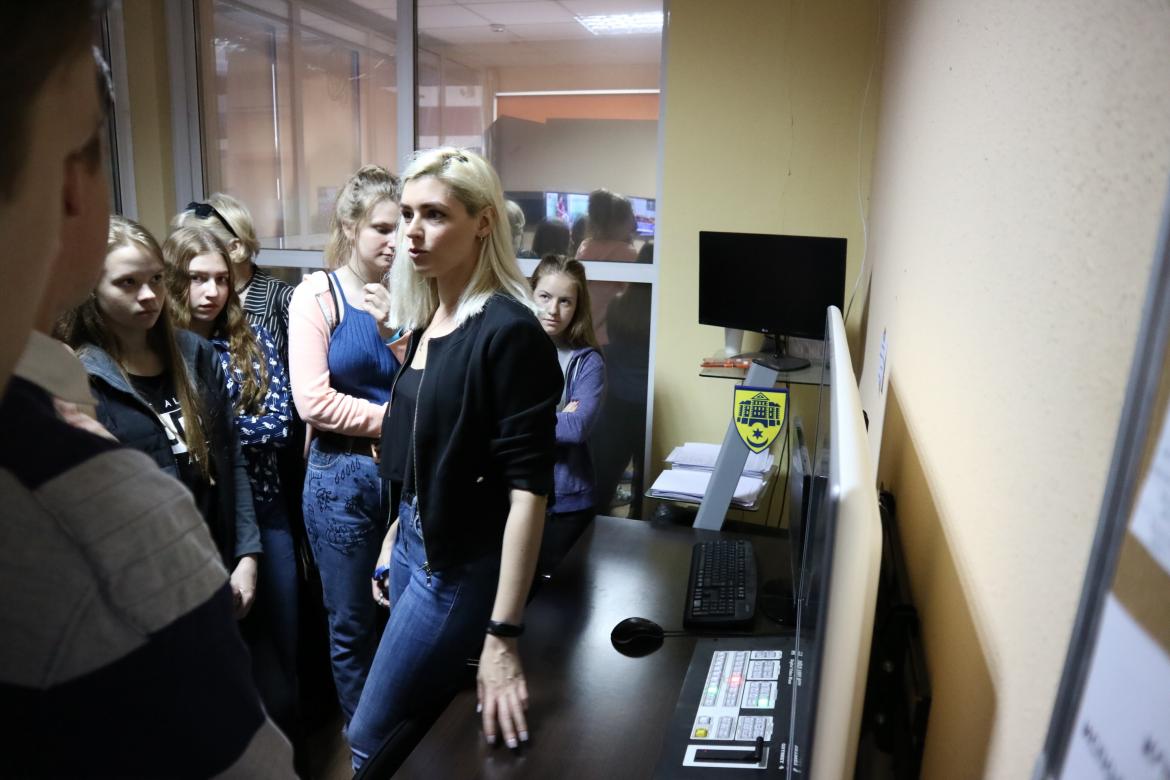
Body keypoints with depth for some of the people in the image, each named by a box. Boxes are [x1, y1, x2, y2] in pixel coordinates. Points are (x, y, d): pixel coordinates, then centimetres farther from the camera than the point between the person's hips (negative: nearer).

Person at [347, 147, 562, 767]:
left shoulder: (509, 331, -21)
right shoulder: (428, 320, 5)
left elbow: (528, 488, -24)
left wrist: (502, 636, -26)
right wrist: (394, 540, 19)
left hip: (463, 565, -8)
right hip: (416, 545, 8)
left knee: (373, 738, 7)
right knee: (423, 725, 22)